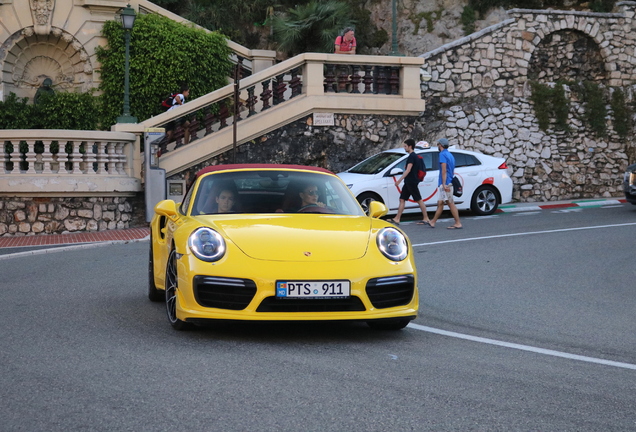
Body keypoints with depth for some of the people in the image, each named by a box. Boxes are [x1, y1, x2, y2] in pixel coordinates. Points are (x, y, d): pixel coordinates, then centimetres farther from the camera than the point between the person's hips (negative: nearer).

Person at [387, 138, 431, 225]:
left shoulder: (412, 156, -15)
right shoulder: (415, 156, 17)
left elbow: (408, 170, -22)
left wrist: (400, 180, -23)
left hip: (412, 182, -11)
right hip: (408, 182, 11)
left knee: (419, 200, -6)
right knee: (402, 199, 7)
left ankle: (426, 219, -3)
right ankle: (397, 219, 7)